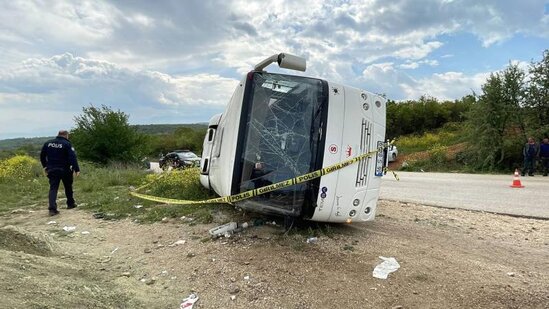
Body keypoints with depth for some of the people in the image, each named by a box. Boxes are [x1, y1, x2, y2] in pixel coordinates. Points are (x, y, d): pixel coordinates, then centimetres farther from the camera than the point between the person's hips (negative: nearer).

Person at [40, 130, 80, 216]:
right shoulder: (67, 144, -12)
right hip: (65, 170, -3)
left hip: (52, 170, 3)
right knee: (68, 187, 16)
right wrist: (76, 169, -19)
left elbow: (42, 156, 14)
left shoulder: (48, 143, 6)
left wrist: (45, 166, 25)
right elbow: (73, 157, -19)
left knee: (53, 188, 1)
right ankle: (70, 204, 28)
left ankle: (52, 208, -12)